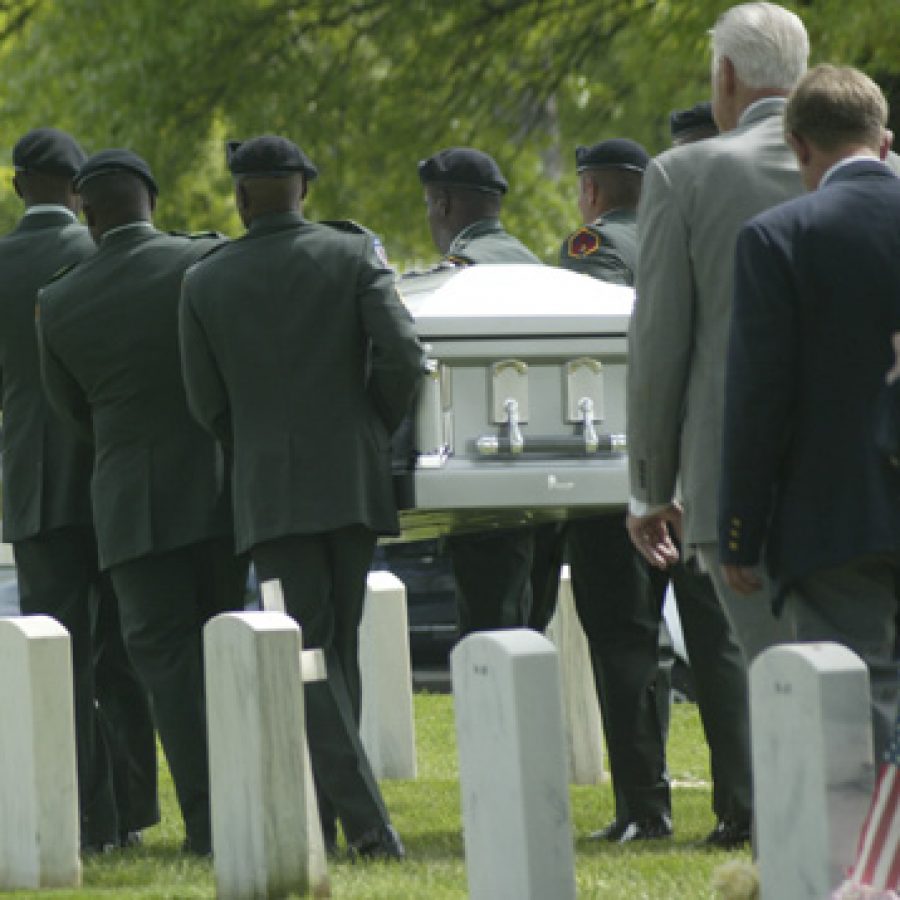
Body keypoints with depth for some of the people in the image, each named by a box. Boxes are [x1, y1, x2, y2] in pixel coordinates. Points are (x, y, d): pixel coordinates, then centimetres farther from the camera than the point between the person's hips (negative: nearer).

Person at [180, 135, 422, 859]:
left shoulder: (206, 283, 1)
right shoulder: (355, 255, -1)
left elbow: (207, 401, 3)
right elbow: (401, 352, -11)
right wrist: (379, 431, 6)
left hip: (271, 491, -1)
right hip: (354, 479, 1)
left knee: (309, 650, -4)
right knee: (339, 644, 13)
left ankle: (366, 819, -18)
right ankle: (319, 814, 13)